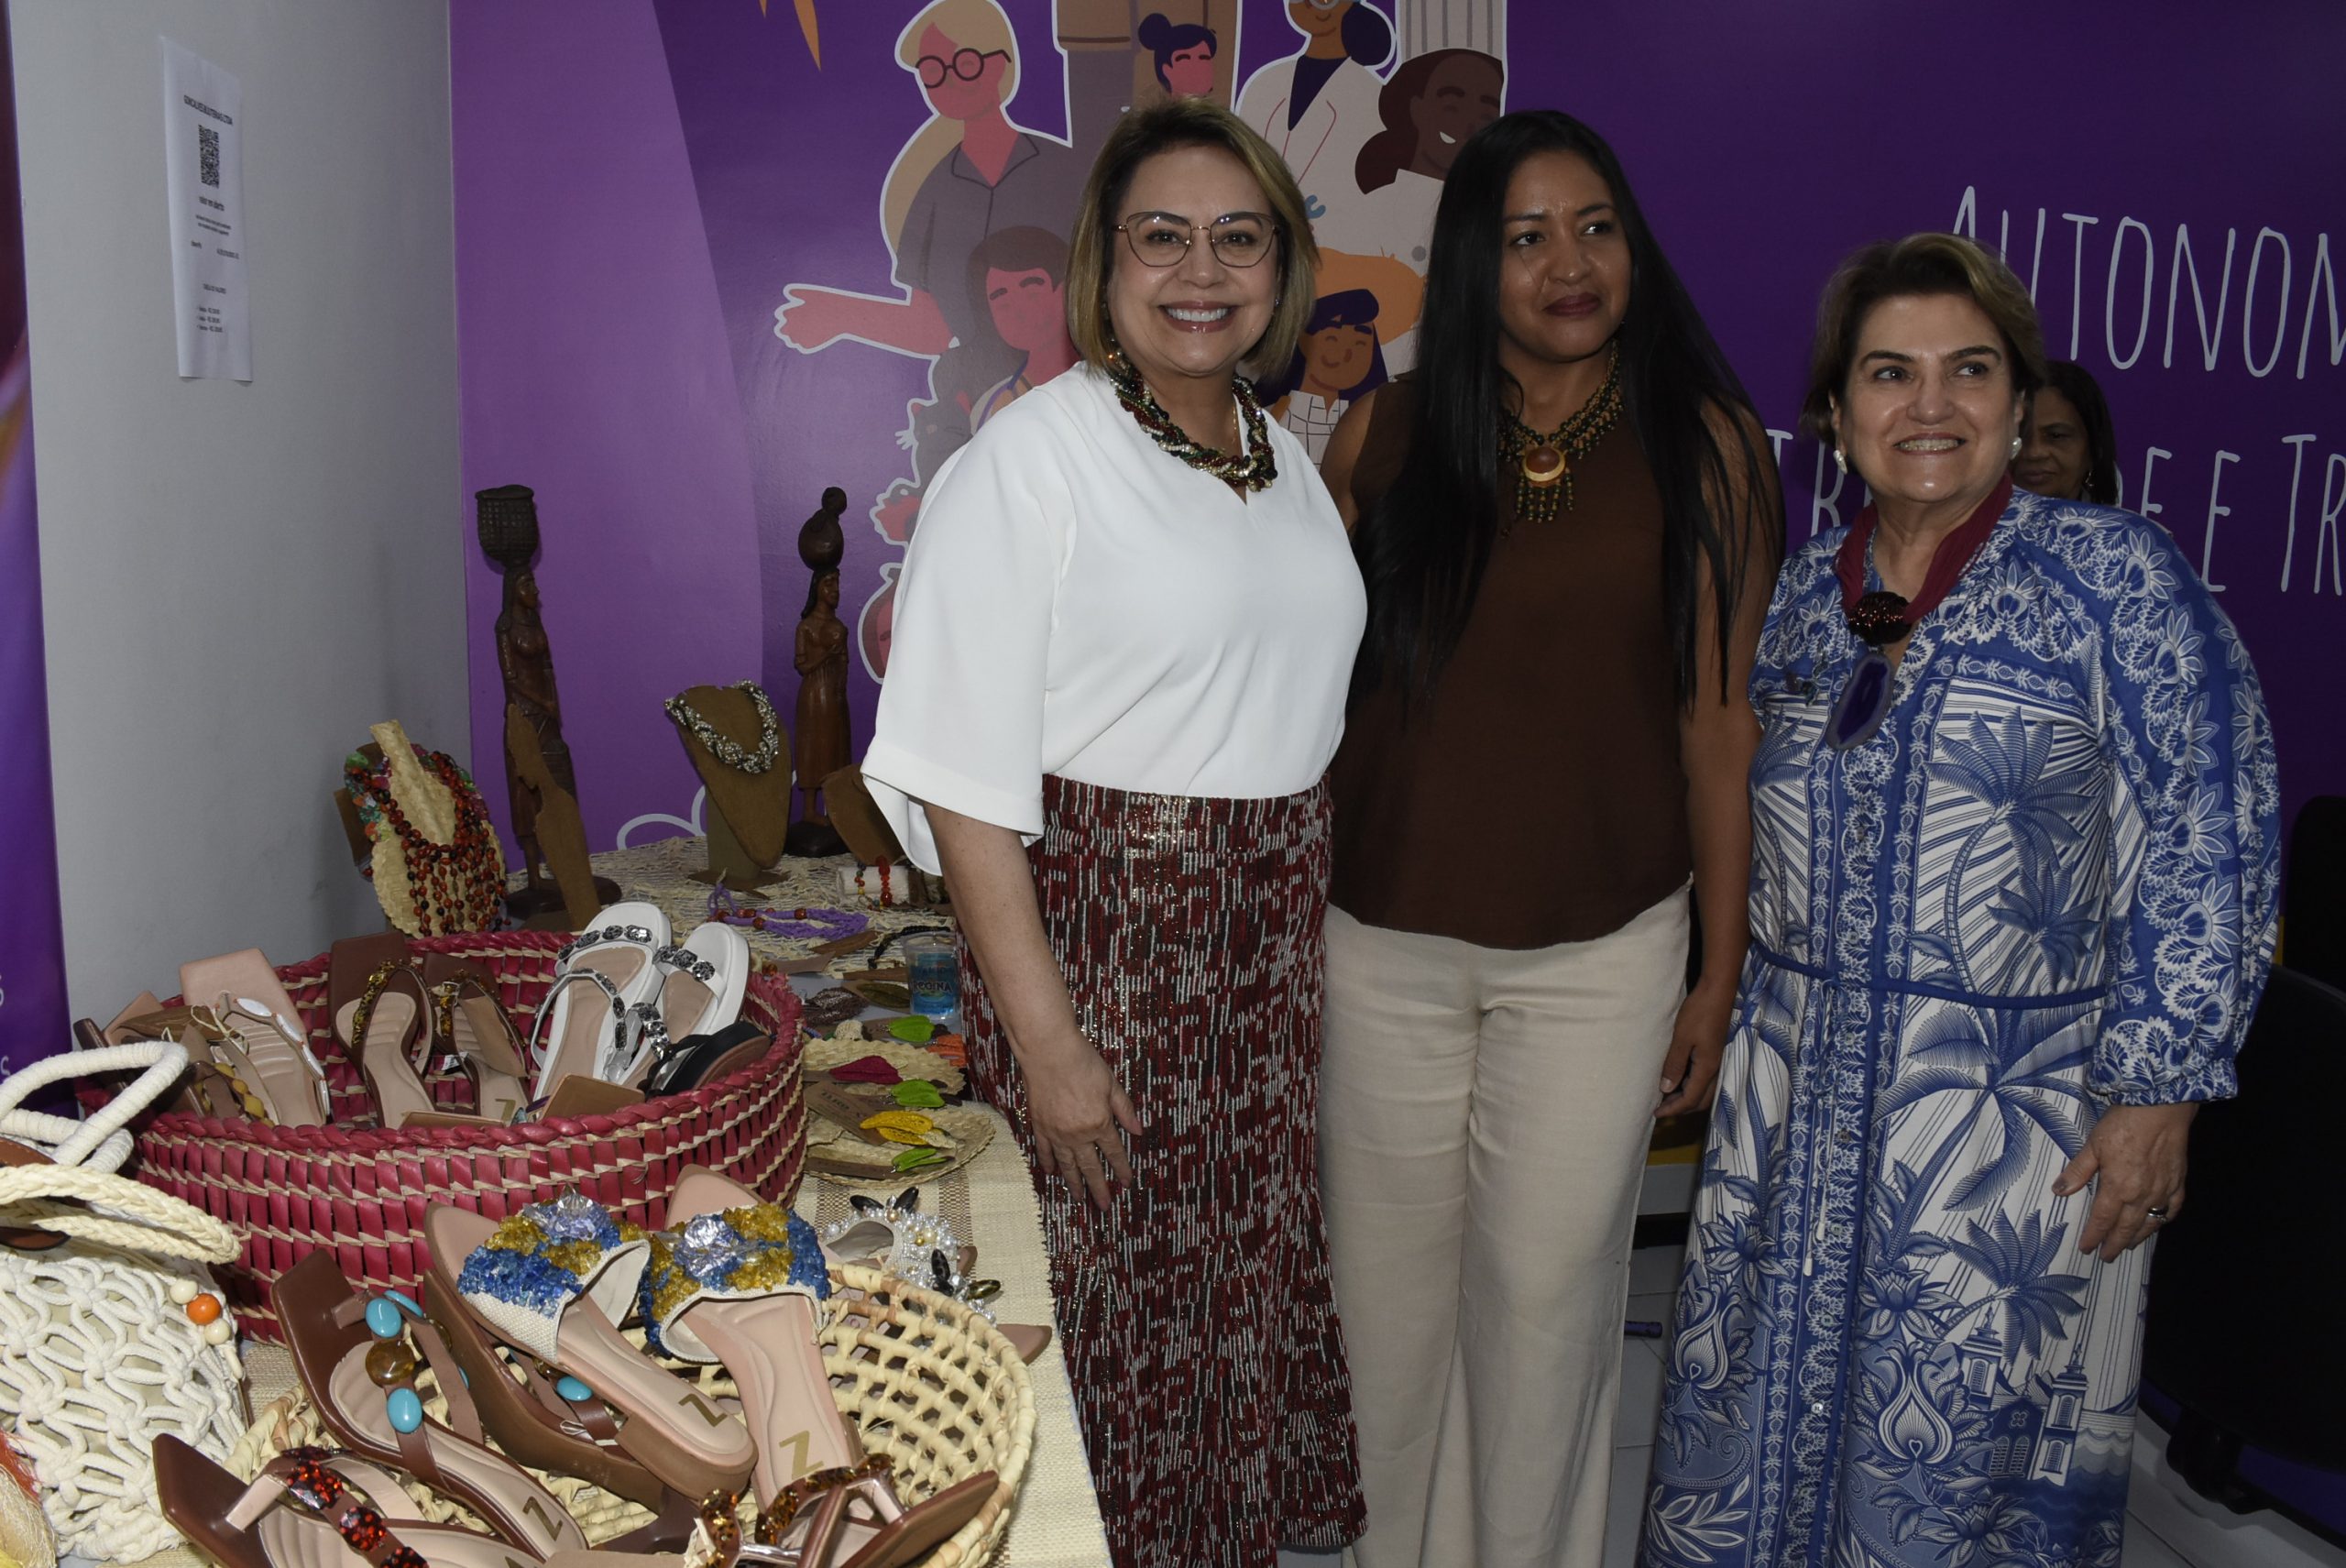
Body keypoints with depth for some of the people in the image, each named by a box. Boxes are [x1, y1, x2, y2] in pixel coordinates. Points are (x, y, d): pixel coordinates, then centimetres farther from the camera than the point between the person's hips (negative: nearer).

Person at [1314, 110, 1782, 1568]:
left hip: (1601, 955, -1)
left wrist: (1722, 976, -1)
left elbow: (1721, 722, -2)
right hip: (1385, 941, 2)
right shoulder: (1384, 435, 0)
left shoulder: (1705, 447, -3)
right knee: (1389, 1283, 14)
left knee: (1545, 1286, 9)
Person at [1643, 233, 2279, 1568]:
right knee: (1760, 1411, 14)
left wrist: (2157, 1090, -14)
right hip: (1795, 1095, 5)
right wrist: (1738, 1022, 15)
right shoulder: (1806, 591, 6)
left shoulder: (2113, 576, -8)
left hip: (2018, 1110, -4)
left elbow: (2209, 845, -10)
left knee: (1965, 1456, 8)